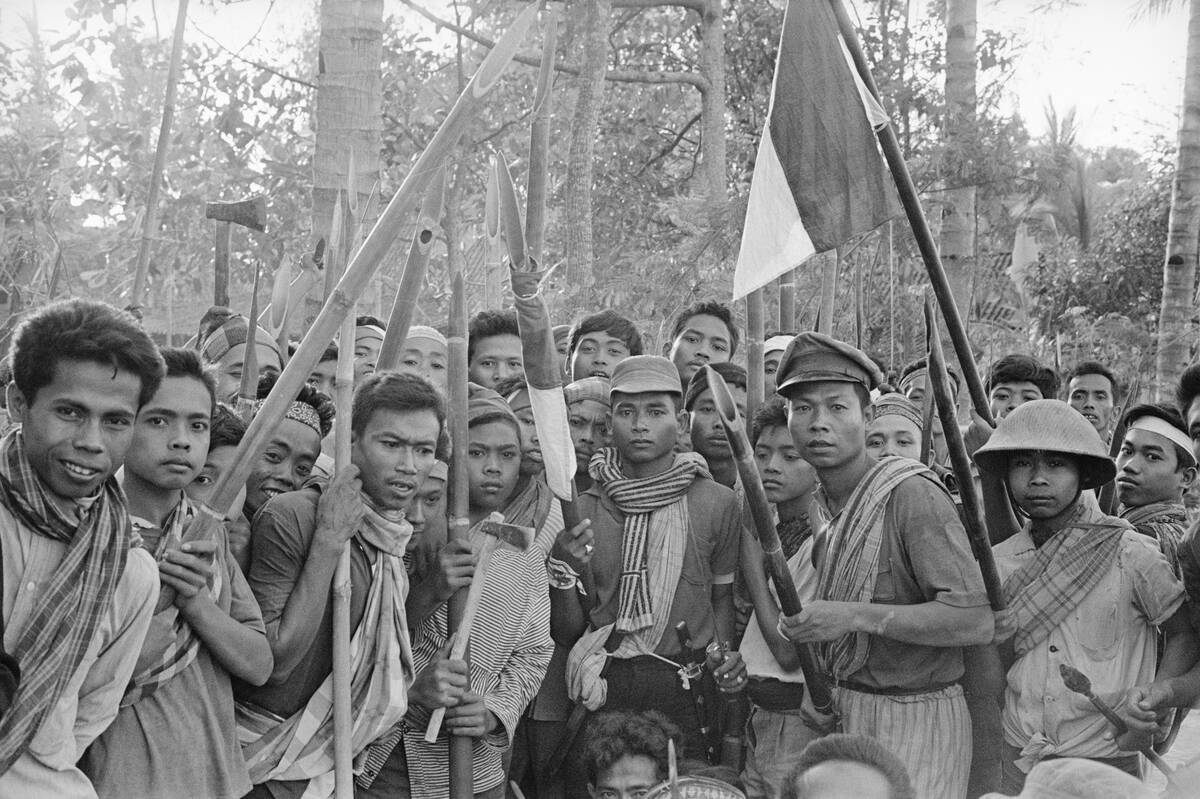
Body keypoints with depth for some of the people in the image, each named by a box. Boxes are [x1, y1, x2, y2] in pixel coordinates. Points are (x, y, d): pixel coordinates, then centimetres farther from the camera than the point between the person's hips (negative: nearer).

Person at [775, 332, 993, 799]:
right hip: (838, 712, 7)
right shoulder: (819, 507, 8)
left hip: (915, 722, -7)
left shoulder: (913, 495, -17)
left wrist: (856, 616, -29)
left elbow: (977, 621, -26)